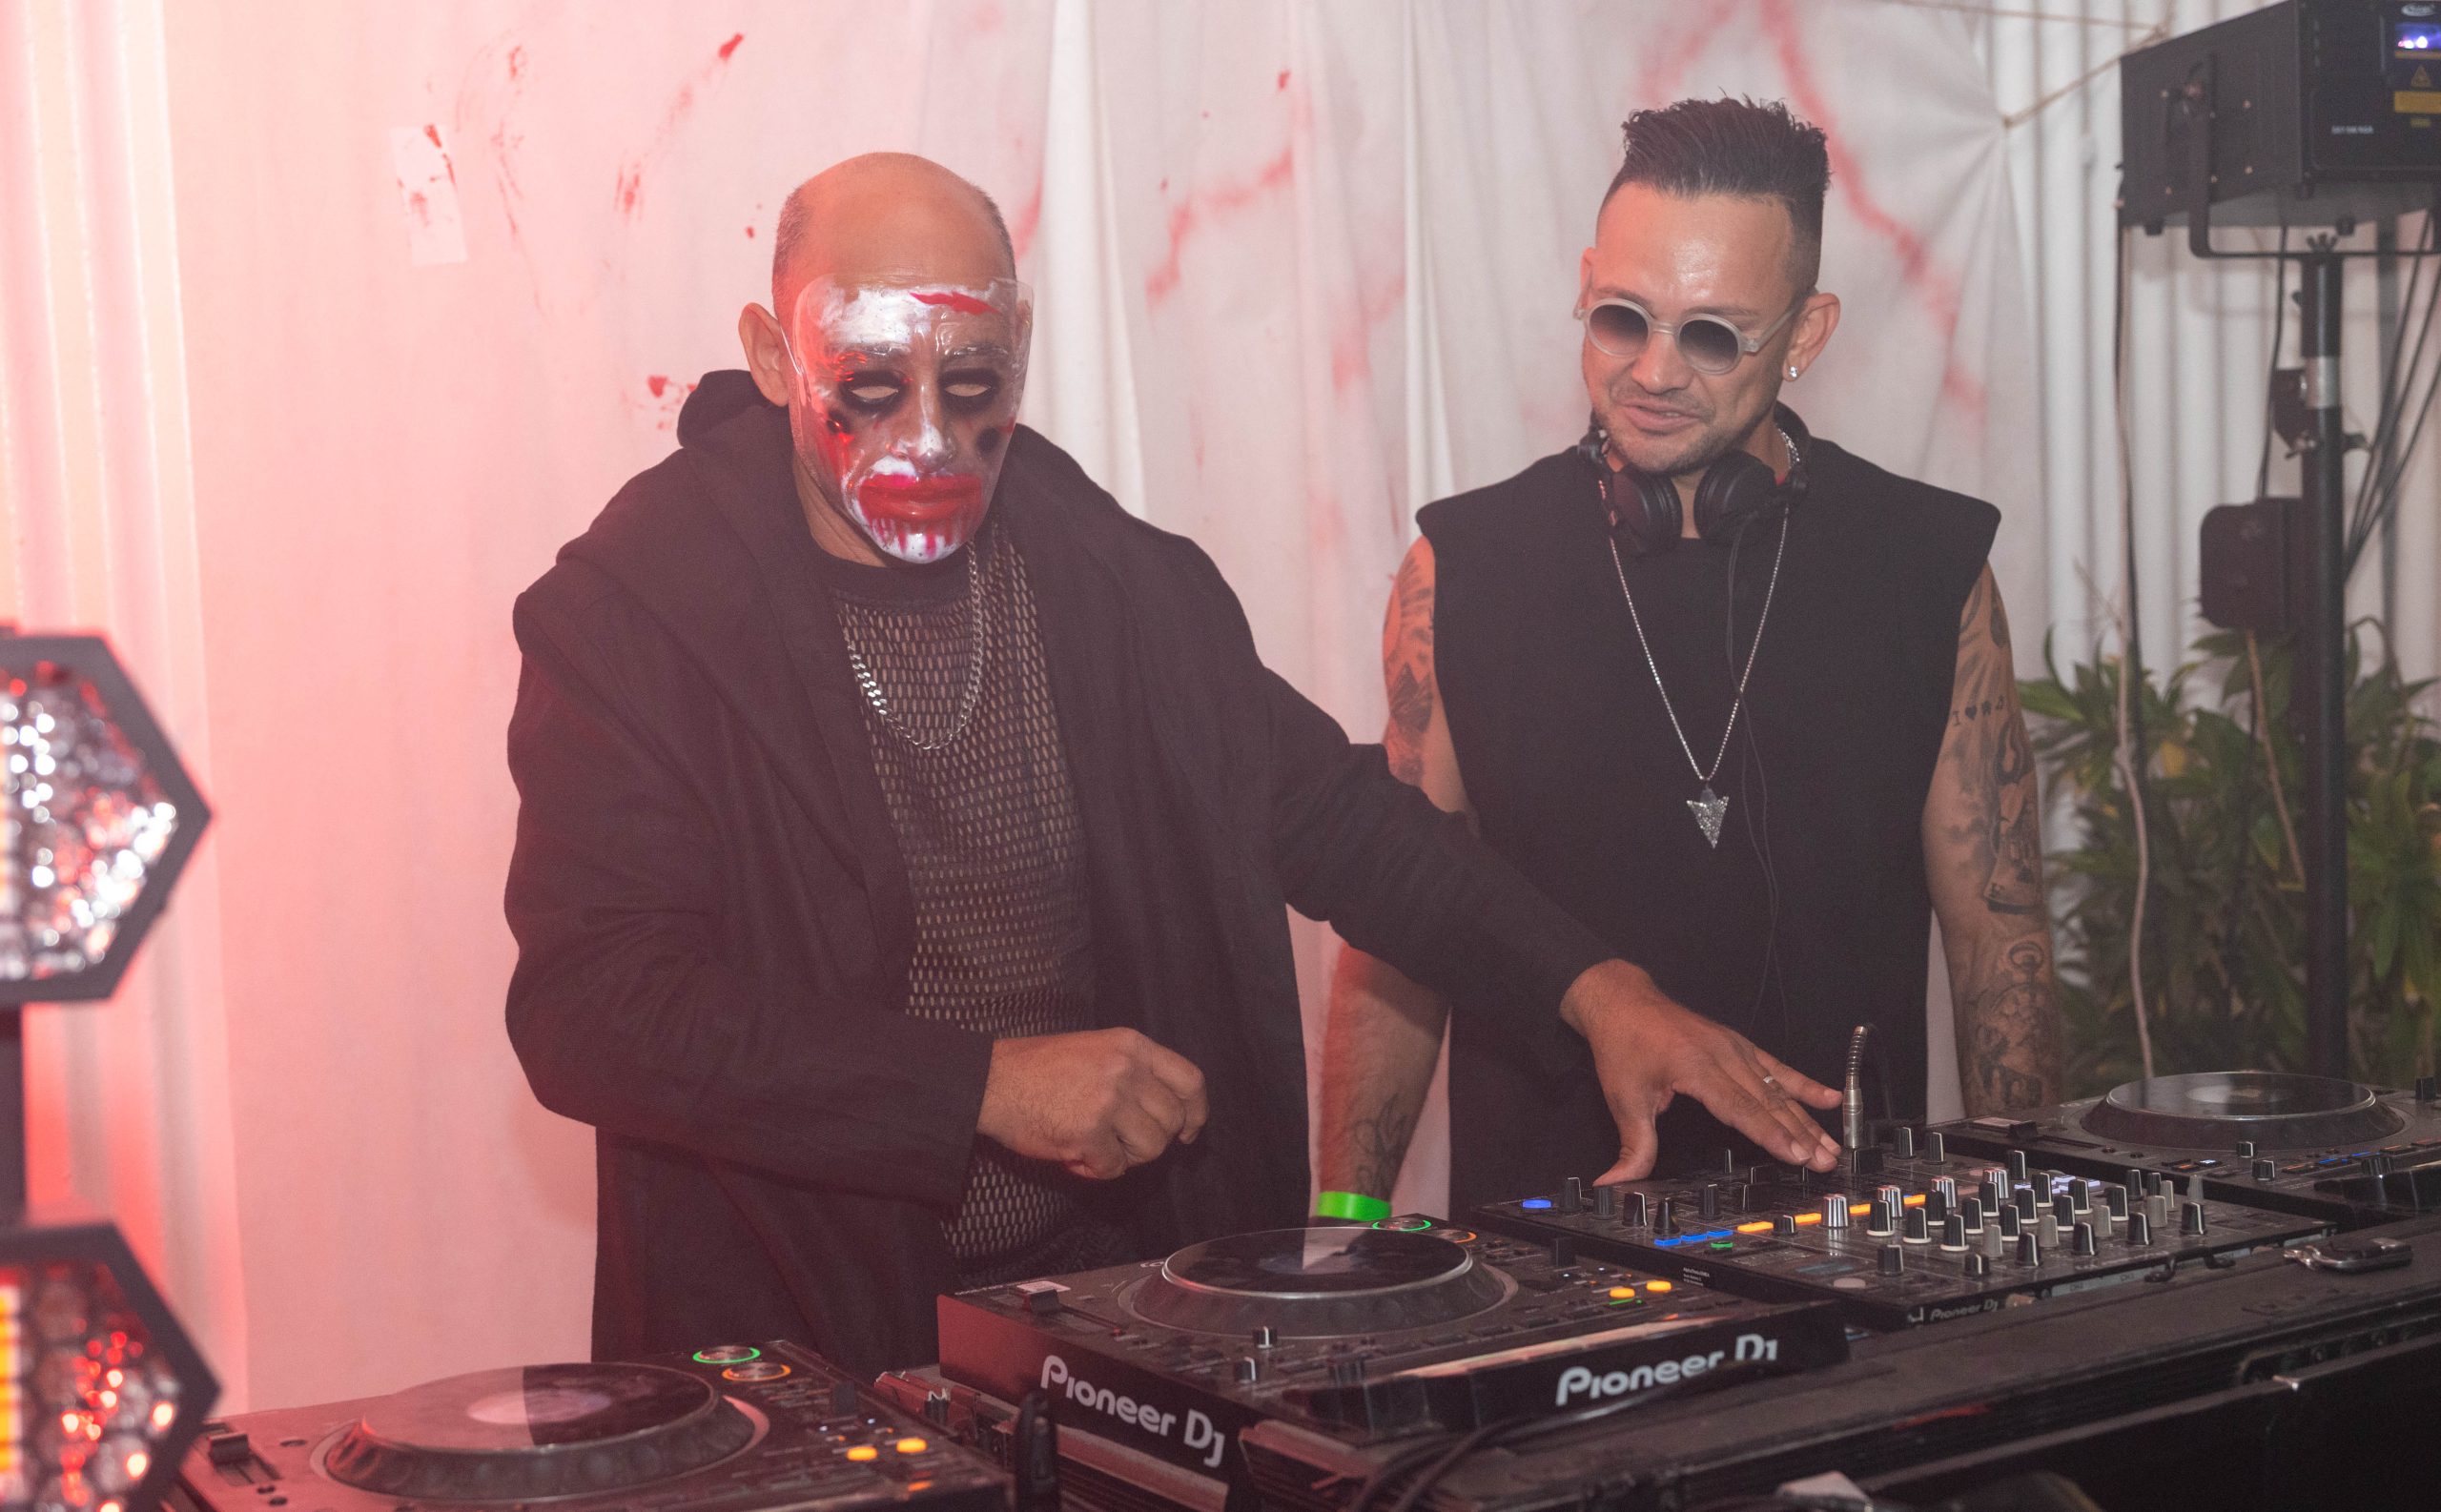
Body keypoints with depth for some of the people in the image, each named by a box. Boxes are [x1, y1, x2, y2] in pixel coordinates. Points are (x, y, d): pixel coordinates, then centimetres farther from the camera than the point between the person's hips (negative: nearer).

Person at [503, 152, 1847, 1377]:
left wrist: (1597, 991, 0)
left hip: (1128, 1297, 4)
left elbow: (1333, 814, 14)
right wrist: (985, 1083, -21)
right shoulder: (629, 613, -7)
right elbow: (586, 1003, -15)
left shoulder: (1124, 584, 5)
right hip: (801, 1353, -3)